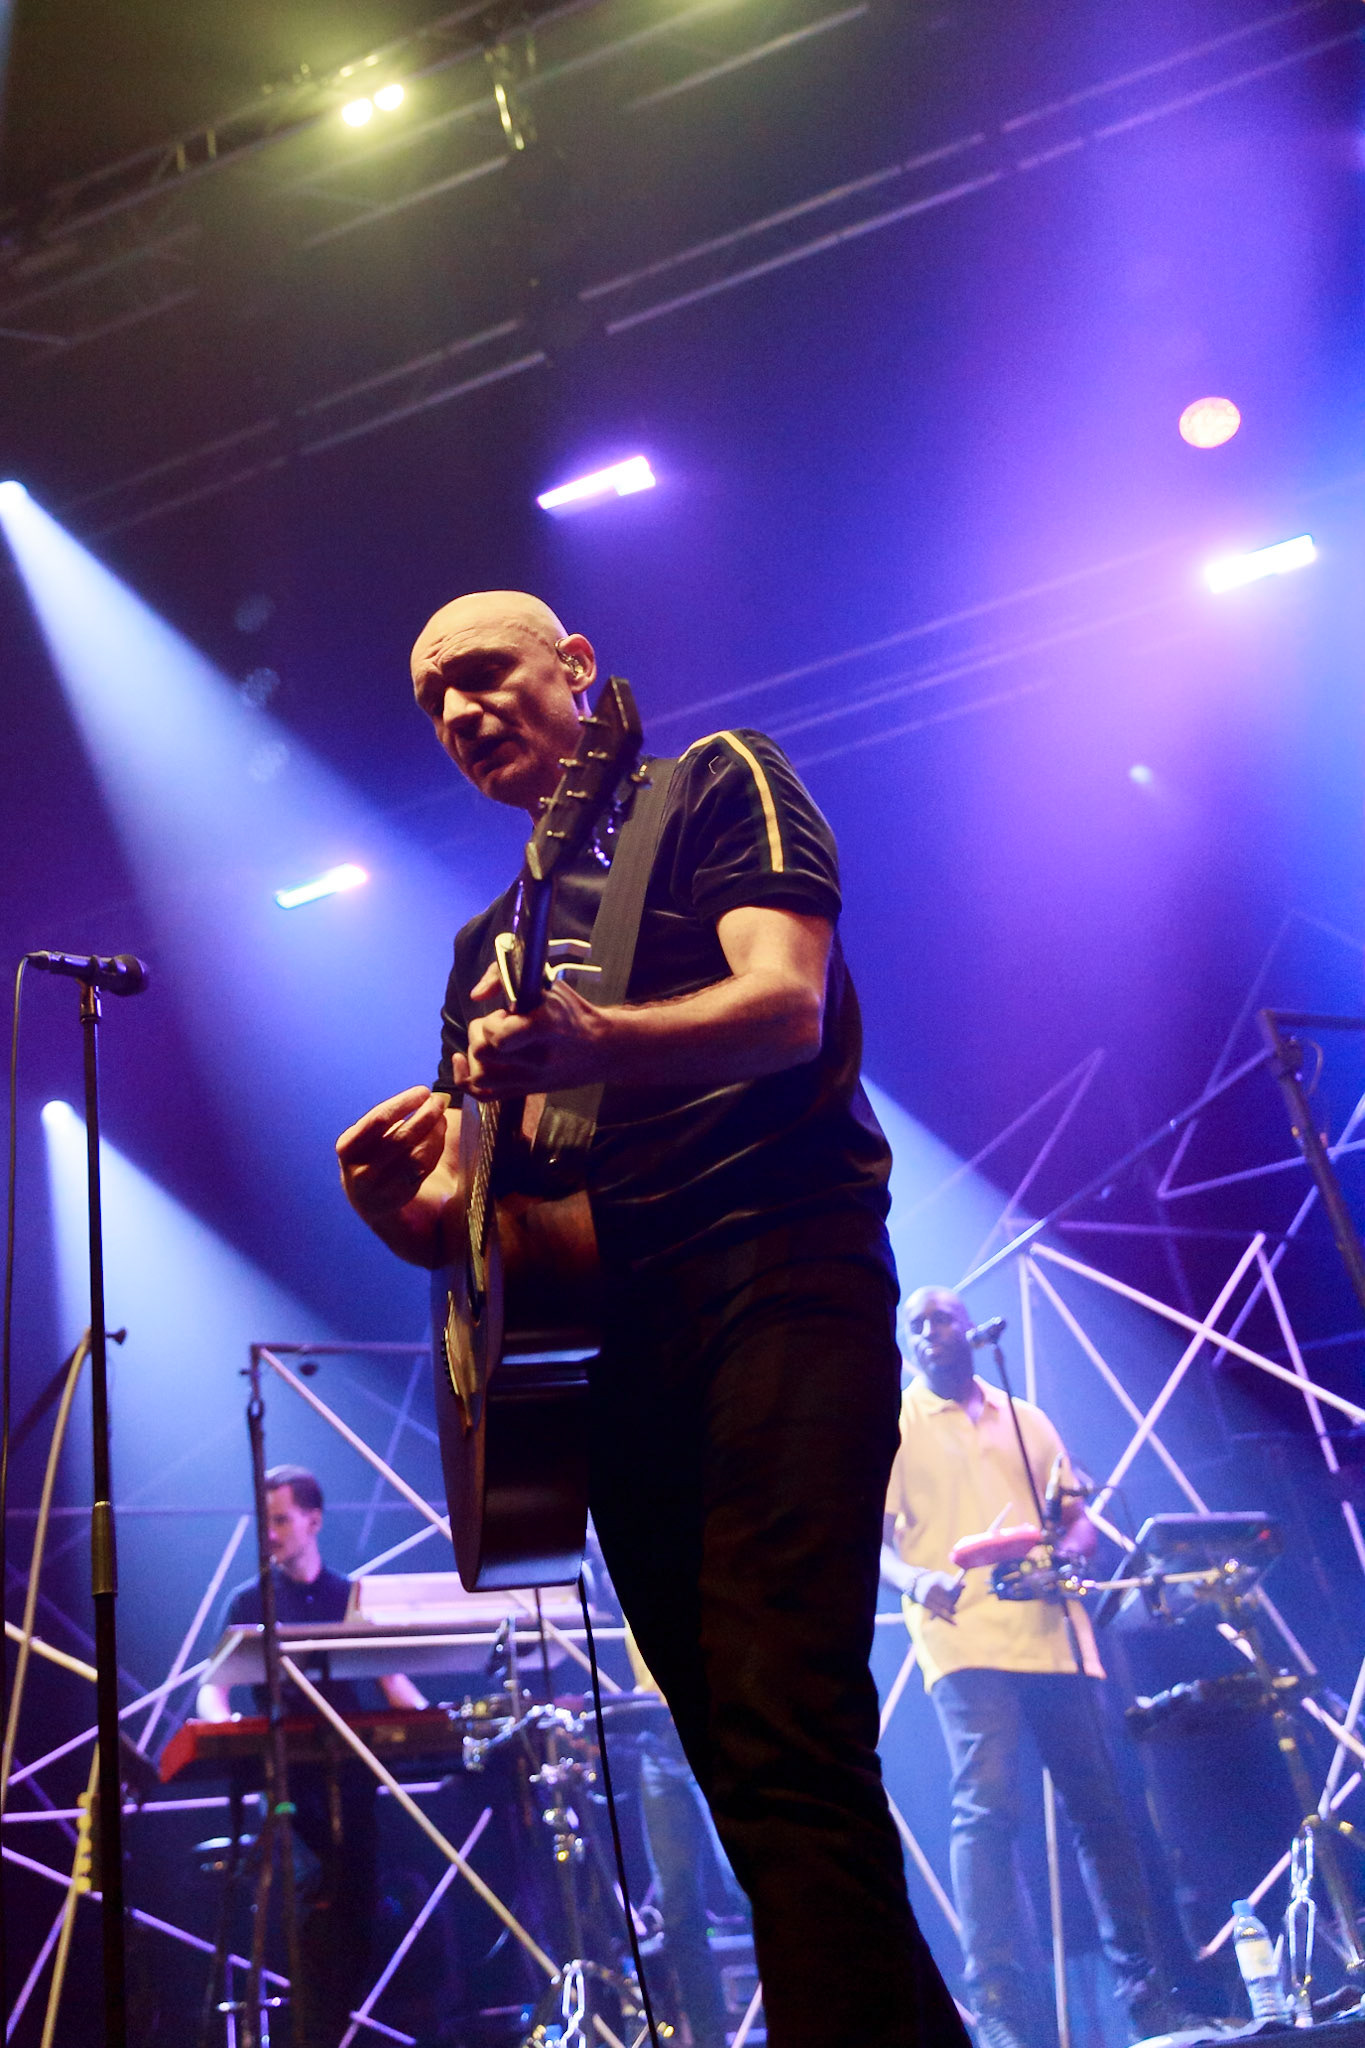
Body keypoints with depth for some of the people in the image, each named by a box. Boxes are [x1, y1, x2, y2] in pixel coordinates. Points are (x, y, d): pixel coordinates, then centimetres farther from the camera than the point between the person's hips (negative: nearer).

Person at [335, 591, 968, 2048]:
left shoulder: (717, 783, 10)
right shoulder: (489, 944, 26)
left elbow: (788, 1007, -9)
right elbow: (461, 1215, 21)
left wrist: (588, 1043, -28)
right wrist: (398, 1199, -4)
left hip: (775, 1260, -6)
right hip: (615, 1331, 7)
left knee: (784, 1730, -21)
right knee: (736, 1760, 4)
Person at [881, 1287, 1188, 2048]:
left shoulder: (1026, 1419, 20)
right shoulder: (894, 1424, 8)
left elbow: (1078, 1517, 20)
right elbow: (871, 1539, 0)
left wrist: (1066, 1550, -4)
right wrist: (914, 1579, -22)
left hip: (1054, 1636, 4)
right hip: (966, 1641, -4)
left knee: (1101, 1807, 4)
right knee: (987, 1807, -18)